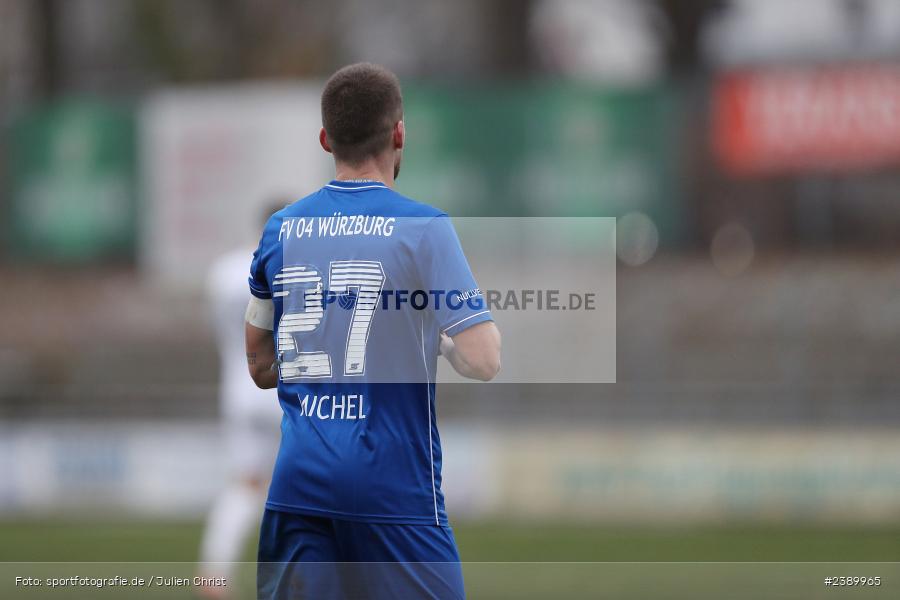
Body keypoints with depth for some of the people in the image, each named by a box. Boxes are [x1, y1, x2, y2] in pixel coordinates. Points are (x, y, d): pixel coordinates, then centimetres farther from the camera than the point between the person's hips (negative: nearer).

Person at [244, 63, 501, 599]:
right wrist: (443, 340, 9)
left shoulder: (281, 230, 8)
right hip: (394, 485, -4)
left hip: (299, 476, 4)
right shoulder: (423, 228, -8)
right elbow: (483, 362, -12)